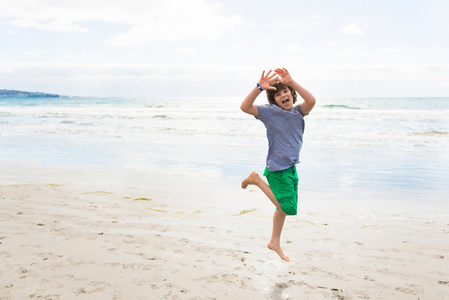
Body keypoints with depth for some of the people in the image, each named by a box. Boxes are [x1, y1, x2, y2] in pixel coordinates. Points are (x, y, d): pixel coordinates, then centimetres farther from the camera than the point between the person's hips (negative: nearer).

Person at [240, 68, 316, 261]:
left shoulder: (298, 112, 2)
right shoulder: (270, 112, -9)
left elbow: (311, 101, -19)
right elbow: (245, 107, -21)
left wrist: (291, 82, -27)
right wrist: (259, 87, -32)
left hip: (291, 167, 6)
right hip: (277, 169, -6)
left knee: (285, 207, 17)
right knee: (287, 207, -3)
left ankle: (275, 243, 36)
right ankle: (257, 180, 11)